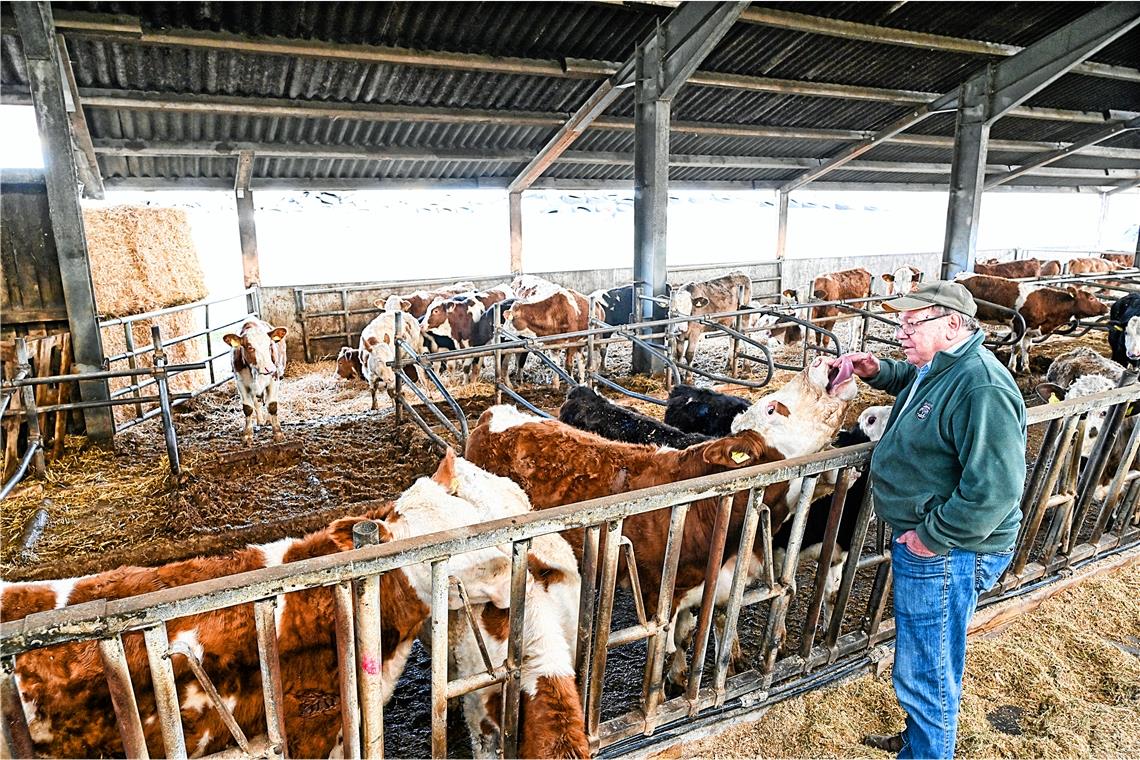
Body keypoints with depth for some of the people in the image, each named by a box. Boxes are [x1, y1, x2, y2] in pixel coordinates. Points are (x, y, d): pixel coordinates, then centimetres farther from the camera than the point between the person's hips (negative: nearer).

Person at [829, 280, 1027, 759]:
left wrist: (932, 536, -22)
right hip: (917, 538, 11)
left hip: (947, 554, -11)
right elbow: (909, 377, 32)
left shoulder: (982, 389, -26)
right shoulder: (936, 369, 5)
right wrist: (876, 371, 11)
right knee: (925, 664, 28)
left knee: (924, 676, 6)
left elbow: (994, 489, -31)